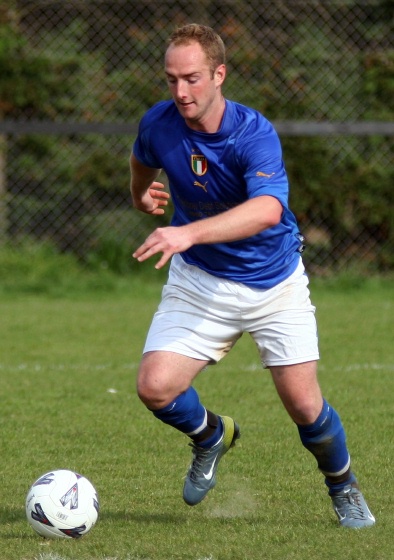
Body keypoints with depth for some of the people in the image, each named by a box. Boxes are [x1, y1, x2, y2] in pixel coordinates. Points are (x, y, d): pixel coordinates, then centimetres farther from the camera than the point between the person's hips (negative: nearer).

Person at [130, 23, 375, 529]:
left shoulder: (254, 135, -27)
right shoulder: (158, 124, -12)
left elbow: (267, 209, -49)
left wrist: (189, 233, -58)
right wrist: (142, 193, 6)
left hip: (274, 283, -3)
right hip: (199, 282, 3)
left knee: (304, 405, -5)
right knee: (155, 387, -16)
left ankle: (343, 487, 26)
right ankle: (210, 435, 18)